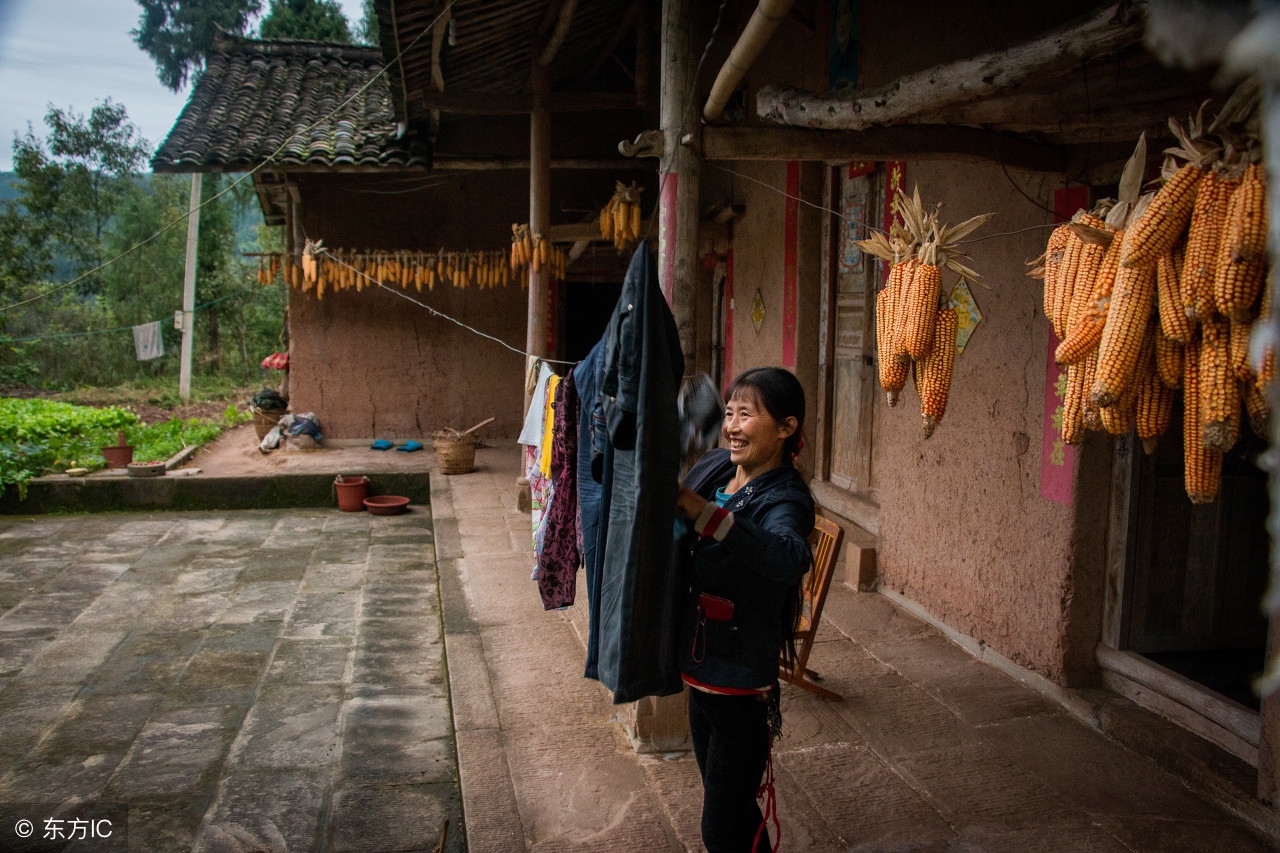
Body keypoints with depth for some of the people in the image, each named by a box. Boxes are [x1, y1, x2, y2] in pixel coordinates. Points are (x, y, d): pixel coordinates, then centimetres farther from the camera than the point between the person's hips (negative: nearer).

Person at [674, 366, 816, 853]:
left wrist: (697, 508, -49)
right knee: (730, 810, 25)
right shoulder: (714, 467, 0)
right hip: (701, 674, 7)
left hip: (742, 688, -7)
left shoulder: (784, 498, -20)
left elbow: (791, 558, -45)